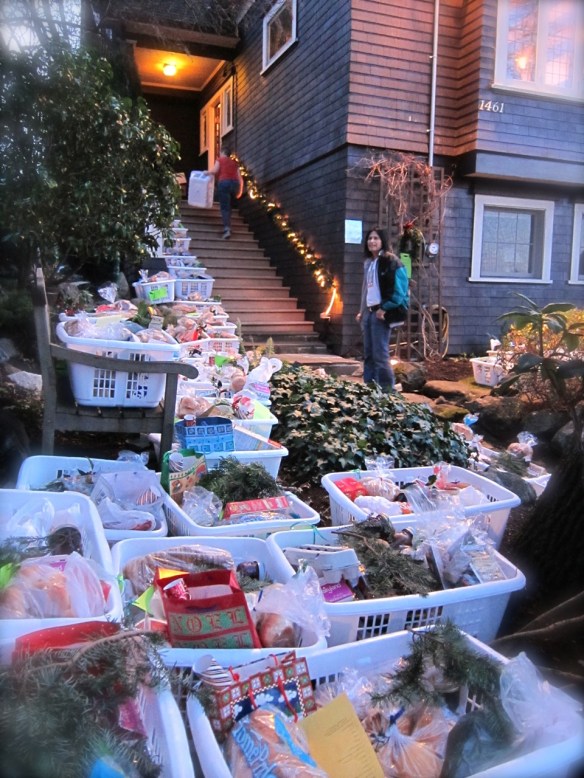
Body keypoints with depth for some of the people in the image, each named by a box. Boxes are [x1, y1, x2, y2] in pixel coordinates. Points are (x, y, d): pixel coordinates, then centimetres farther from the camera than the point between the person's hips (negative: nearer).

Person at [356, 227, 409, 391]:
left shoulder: (390, 261, -7)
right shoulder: (368, 263, 18)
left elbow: (398, 288, -14)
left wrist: (385, 308, -15)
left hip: (382, 312, -8)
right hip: (368, 312, 8)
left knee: (380, 354, -9)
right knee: (368, 354, 9)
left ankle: (387, 388, -2)